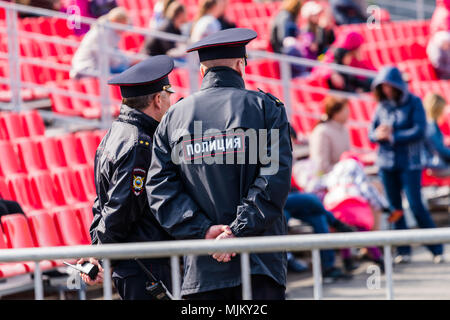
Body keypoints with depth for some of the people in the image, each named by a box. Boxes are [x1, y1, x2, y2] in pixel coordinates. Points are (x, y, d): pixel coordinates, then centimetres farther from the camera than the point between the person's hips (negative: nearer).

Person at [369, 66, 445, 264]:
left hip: (409, 162, -5)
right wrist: (378, 135, -14)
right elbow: (371, 132, 10)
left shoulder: (414, 103, -3)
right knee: (394, 207, 4)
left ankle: (437, 249, -1)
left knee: (416, 205, -10)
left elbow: (419, 131, -11)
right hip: (387, 163, 5)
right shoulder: (382, 106, 9)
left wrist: (392, 137, -14)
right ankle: (403, 251, 10)